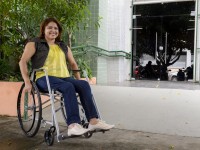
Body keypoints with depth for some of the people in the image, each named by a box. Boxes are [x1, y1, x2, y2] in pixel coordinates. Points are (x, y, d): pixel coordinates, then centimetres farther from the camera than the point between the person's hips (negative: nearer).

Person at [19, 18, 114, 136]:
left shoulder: (63, 47, 25)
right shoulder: (35, 44, 10)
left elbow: (73, 63, 30)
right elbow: (23, 61, 0)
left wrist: (78, 79, 16)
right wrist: (27, 82, -11)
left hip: (64, 77, 5)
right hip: (44, 78, -5)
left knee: (84, 84, -25)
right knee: (68, 87, -36)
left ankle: (93, 121, -33)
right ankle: (73, 125, -45)